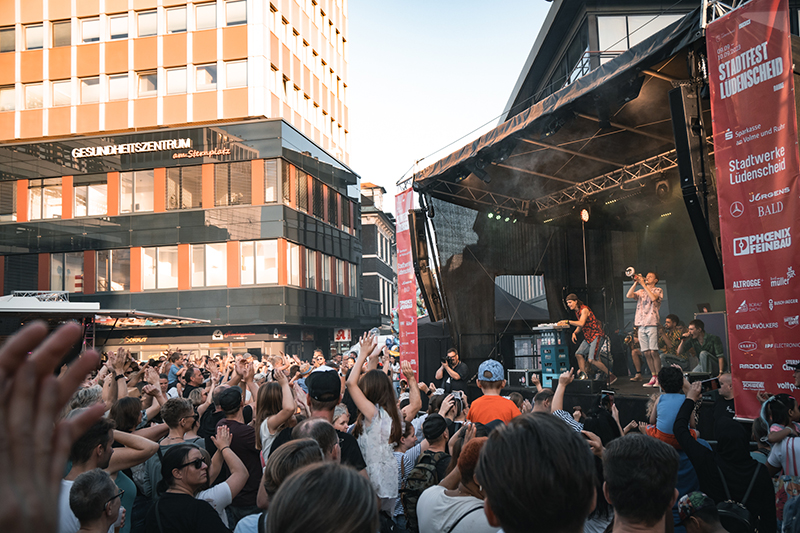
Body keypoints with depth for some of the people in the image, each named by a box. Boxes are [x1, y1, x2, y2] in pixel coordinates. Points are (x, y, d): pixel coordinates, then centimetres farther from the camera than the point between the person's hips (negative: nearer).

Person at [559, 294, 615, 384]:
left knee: (592, 360, -15)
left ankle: (611, 376, -3)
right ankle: (584, 374, 3)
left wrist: (567, 322, -32)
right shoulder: (577, 311, 13)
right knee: (579, 354, -2)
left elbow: (581, 323, -31)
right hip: (588, 337, 10)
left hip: (595, 335, -10)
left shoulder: (584, 310, -17)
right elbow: (579, 326, 20)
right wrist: (574, 333, 2)